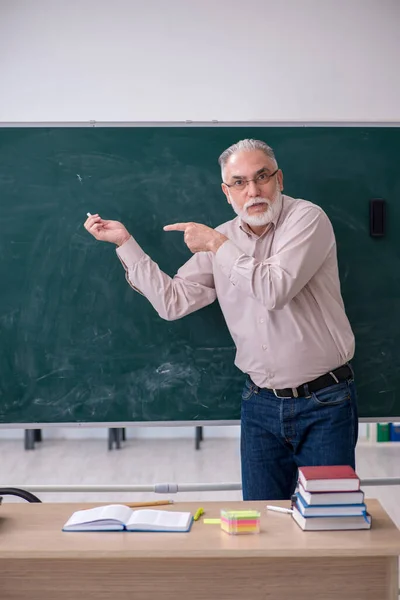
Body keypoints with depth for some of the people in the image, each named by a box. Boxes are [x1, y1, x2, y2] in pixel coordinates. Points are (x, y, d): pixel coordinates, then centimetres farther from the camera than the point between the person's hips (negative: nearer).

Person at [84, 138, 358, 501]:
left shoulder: (307, 218, -11)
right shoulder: (223, 240, 6)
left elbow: (275, 290, -25)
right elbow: (172, 301, 4)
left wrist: (217, 245, -16)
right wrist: (125, 242, 4)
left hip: (324, 402, -4)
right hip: (261, 403, 5)